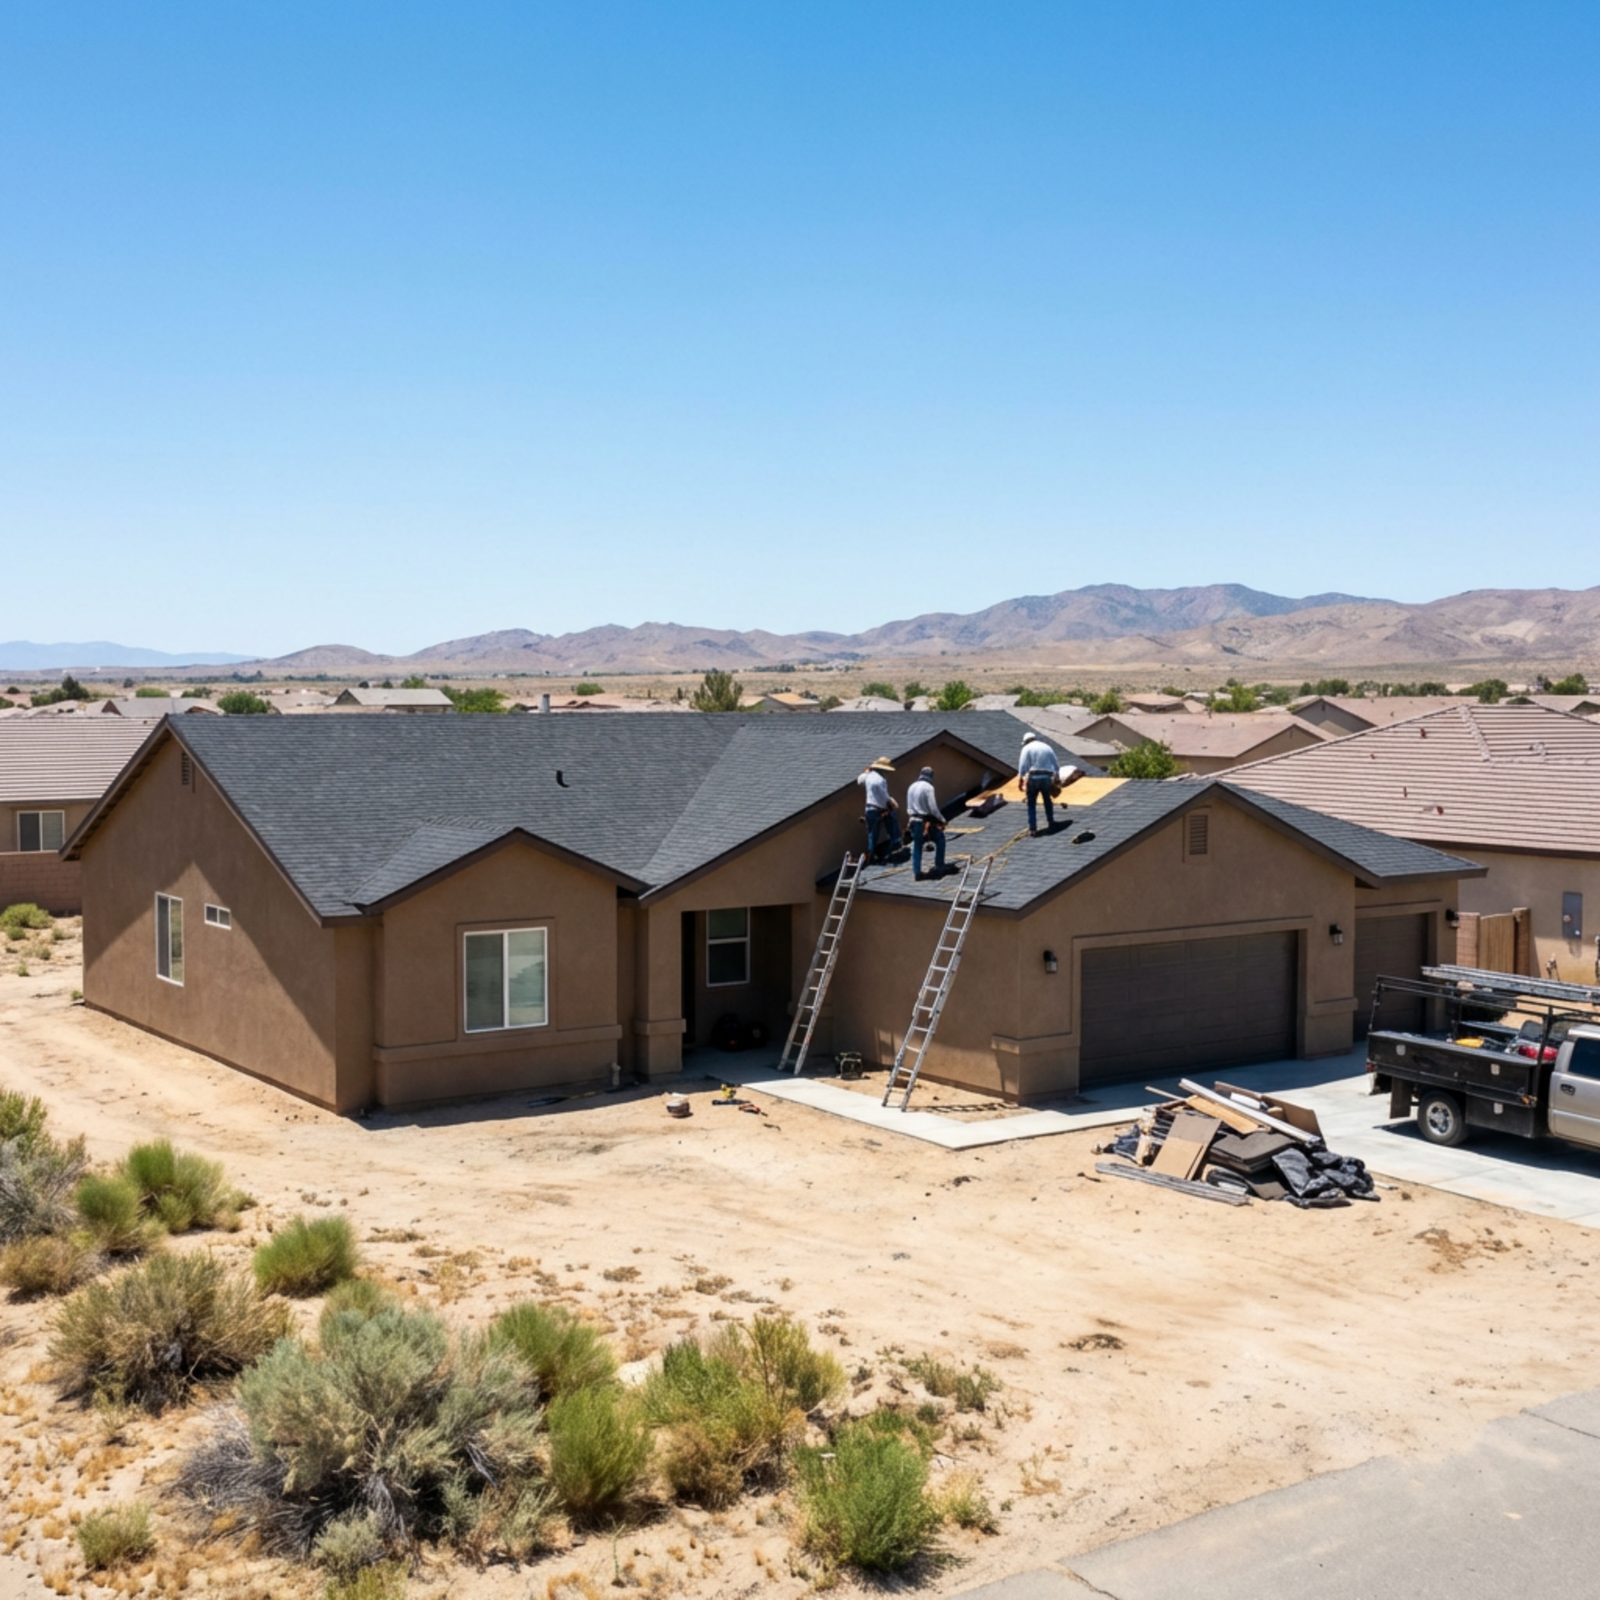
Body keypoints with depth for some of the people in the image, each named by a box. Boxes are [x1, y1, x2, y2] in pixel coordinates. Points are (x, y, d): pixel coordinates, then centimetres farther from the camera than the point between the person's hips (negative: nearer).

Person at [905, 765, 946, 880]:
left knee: (917, 847, 12)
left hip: (914, 820, 6)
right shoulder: (928, 787, -14)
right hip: (927, 822, -6)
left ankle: (916, 873, 9)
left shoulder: (911, 787, 9)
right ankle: (939, 868, 13)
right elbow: (933, 808, -17)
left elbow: (909, 807, 13)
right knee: (940, 841, 13)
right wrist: (942, 819, -5)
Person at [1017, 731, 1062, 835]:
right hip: (1047, 778, 3)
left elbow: (1023, 765, -9)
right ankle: (1051, 824, 30)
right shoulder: (1047, 747, 16)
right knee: (1048, 801, 22)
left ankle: (1032, 829, -2)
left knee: (1031, 804, 4)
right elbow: (1056, 765, 13)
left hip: (1033, 778, -3)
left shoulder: (1027, 748, 3)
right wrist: (1057, 778, 22)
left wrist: (1020, 779, -7)